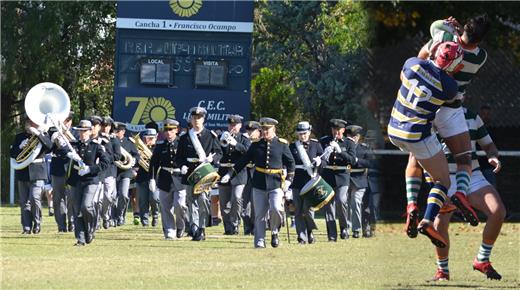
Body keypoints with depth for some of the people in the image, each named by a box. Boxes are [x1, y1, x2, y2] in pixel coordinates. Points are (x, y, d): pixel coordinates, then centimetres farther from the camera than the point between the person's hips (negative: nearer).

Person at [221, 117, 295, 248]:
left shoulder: (282, 144, 2)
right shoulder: (256, 145, 8)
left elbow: (290, 163, 6)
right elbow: (244, 160, 13)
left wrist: (288, 179, -4)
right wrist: (230, 174, 9)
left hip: (276, 183, -3)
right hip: (259, 184, 3)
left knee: (276, 209, -18)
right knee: (260, 215, 4)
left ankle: (274, 232, 8)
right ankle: (260, 241, 10)